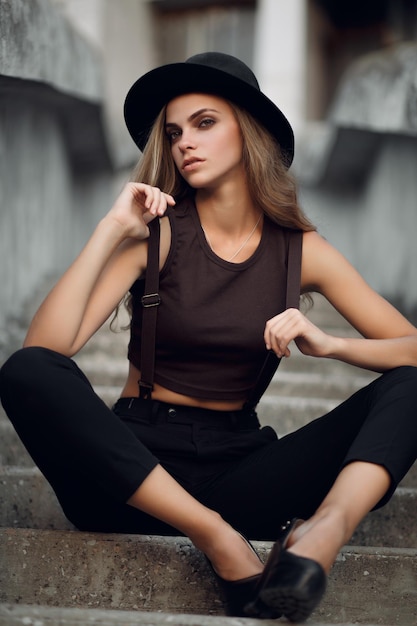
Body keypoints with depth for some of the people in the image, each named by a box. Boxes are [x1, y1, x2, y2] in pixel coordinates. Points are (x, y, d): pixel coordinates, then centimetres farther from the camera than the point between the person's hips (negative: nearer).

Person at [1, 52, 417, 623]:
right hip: (137, 459, -1)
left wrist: (328, 344, -15)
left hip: (236, 463, 2)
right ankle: (217, 539, -35)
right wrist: (111, 232, -15)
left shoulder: (301, 251, 6)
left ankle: (327, 526, -42)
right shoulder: (157, 233, 0)